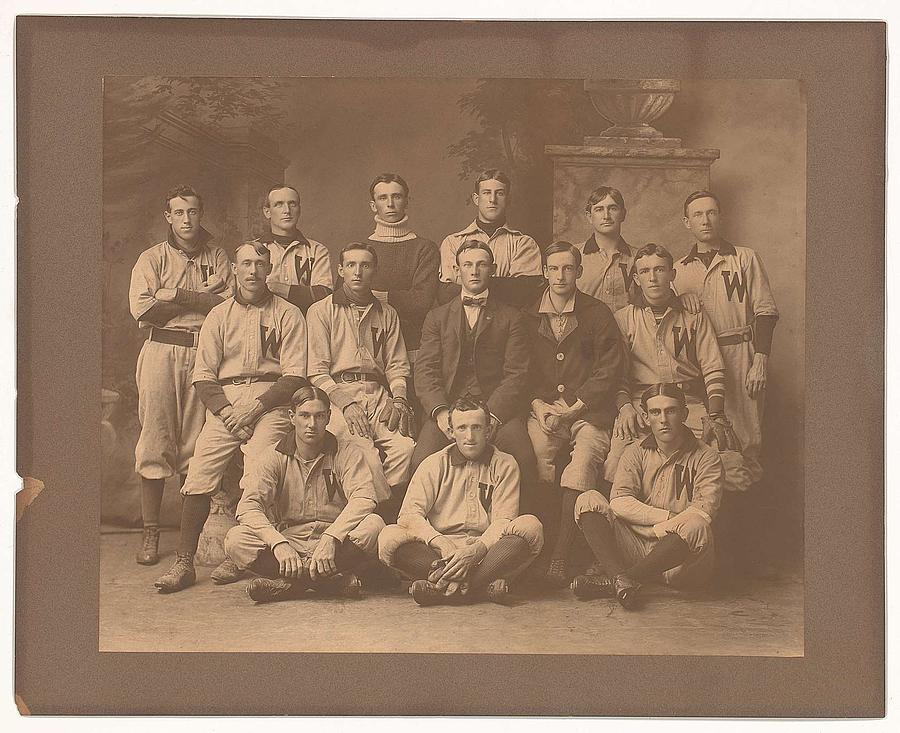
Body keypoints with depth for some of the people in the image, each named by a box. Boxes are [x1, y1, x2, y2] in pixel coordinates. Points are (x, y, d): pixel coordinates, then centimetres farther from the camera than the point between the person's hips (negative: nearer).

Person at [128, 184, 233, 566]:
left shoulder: (217, 257, 14)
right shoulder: (153, 258, 9)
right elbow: (142, 308, -7)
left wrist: (176, 296, -5)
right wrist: (200, 301, -3)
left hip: (204, 354, 2)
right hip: (162, 351, -1)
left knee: (197, 445, 3)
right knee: (155, 441, -5)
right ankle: (150, 532, 0)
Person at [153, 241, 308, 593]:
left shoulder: (287, 314, 8)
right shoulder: (218, 316, 16)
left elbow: (295, 376, 1)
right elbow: (203, 375, 11)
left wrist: (255, 406, -10)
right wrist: (225, 409, -7)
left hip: (270, 401, -2)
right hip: (224, 401, 3)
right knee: (198, 477, -13)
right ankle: (183, 562, -9)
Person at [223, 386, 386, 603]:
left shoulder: (347, 453, 3)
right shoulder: (274, 456, 4)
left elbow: (364, 499, -14)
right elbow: (248, 506, -9)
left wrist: (330, 538, -30)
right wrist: (279, 544, -27)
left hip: (337, 543, -1)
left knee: (373, 524, -30)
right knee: (235, 539, -25)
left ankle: (289, 582, -28)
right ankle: (333, 579, -31)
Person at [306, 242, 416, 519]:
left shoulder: (386, 314, 23)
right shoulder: (321, 311, 11)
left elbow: (397, 366, 18)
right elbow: (316, 371, 2)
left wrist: (398, 399, -3)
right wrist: (346, 402, -13)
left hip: (379, 394, 3)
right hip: (337, 393, -3)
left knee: (405, 446, -27)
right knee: (366, 452, -30)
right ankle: (386, 513, -17)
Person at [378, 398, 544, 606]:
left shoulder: (504, 465, 10)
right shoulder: (434, 464, 11)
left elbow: (504, 521, -2)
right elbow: (409, 515, -2)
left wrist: (476, 550, -22)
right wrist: (441, 543, -21)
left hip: (488, 549, 0)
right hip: (437, 553, 0)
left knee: (530, 527, -28)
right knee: (389, 537, -26)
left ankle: (445, 586, -34)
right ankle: (483, 585, -35)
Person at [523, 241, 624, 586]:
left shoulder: (597, 314, 8)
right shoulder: (528, 317, 15)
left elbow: (611, 369, 1)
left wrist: (573, 408, -7)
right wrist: (538, 405, -4)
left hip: (588, 411, -2)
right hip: (543, 410, 2)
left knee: (585, 458, -30)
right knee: (534, 454, -30)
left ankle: (560, 555, -29)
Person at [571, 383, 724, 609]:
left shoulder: (705, 458, 3)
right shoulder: (636, 452, 11)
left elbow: (704, 511, -12)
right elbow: (619, 501, -5)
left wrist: (661, 529, -17)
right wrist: (668, 517, -15)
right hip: (634, 546, 3)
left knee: (696, 527, -36)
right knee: (589, 501, -14)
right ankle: (620, 577, -36)